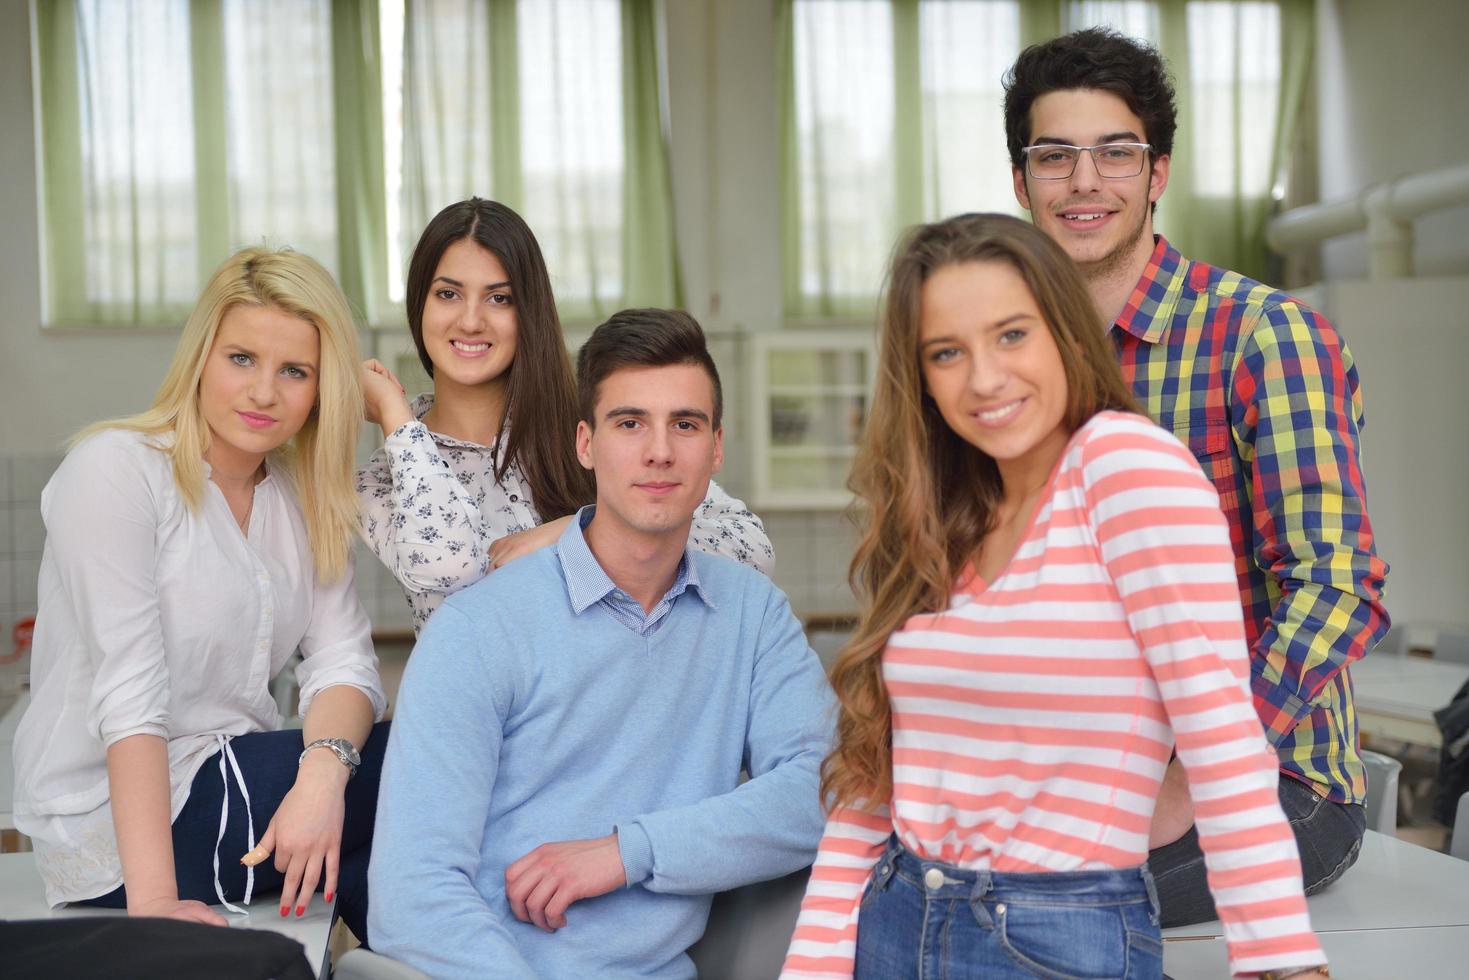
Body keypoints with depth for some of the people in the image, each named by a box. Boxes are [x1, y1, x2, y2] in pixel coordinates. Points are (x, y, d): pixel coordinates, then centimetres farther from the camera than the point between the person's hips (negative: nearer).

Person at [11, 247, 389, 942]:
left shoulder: (305, 495, 7)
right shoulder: (113, 470, -13)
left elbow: (343, 661, -3)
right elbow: (129, 695, -22)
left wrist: (323, 771, -25)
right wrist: (152, 900, -28)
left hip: (240, 780, 6)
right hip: (112, 829, -6)